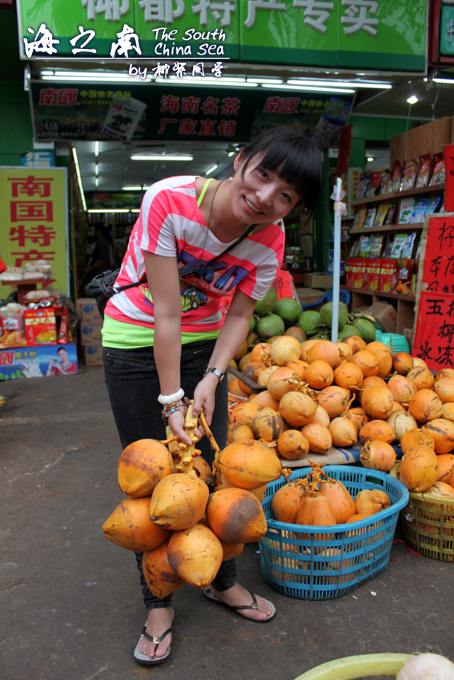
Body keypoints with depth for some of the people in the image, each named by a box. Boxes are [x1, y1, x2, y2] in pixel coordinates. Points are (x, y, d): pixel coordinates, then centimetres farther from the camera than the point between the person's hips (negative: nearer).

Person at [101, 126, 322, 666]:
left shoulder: (269, 238, -13)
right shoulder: (169, 201, -28)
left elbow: (239, 317, -5)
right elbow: (164, 313, -26)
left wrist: (210, 379, -18)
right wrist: (172, 399, -23)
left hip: (204, 343, 4)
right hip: (137, 343, -3)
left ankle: (222, 581, 34)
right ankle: (158, 604, 23)